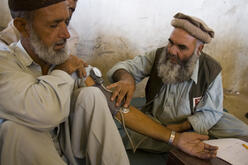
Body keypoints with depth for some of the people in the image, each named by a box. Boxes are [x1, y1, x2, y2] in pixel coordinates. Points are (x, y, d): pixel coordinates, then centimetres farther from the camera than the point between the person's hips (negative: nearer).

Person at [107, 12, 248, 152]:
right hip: (154, 121, 2)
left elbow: (210, 112, -11)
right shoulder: (159, 55, -12)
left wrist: (180, 127, -23)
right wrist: (126, 78, -38)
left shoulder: (212, 71, -16)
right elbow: (126, 67, -12)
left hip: (190, 125, -1)